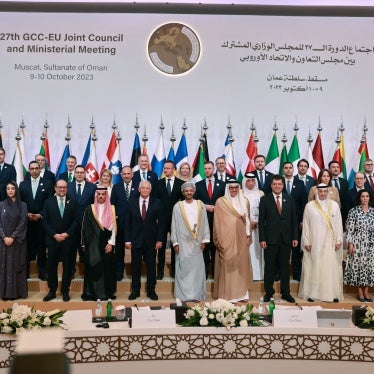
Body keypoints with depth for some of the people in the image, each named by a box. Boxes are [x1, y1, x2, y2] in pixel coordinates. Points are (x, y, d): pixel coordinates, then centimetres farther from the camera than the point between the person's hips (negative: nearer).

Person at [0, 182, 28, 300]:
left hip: (18, 241, -1)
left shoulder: (22, 205, 2)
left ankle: (18, 292, 6)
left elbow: (23, 223, -5)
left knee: (17, 265, 1)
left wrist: (13, 237, -13)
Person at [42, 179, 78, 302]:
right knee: (51, 266, 5)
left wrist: (67, 234, -11)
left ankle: (65, 291, 16)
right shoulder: (48, 201, 4)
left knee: (67, 266, 6)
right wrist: (55, 235, -11)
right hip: (52, 239, 0)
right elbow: (45, 220, -1)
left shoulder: (73, 202, 4)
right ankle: (52, 291, 16)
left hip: (68, 239, 0)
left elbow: (76, 221, 0)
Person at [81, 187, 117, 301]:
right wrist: (84, 244, -2)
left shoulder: (111, 209, 4)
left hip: (107, 243, 0)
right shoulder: (89, 209, 4)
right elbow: (85, 227, 3)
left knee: (107, 267, 3)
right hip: (93, 244, 0)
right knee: (93, 267, 0)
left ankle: (107, 292, 11)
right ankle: (92, 292, 8)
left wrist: (111, 243, -9)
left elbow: (113, 227, -1)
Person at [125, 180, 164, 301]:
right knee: (135, 266, 7)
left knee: (151, 266, 7)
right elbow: (127, 222, 2)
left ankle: (151, 291, 18)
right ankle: (135, 291, 19)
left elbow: (160, 222, 0)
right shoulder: (132, 202, 3)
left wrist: (159, 240, -5)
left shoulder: (157, 203, 0)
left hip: (151, 240, -1)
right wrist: (127, 240, -3)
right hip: (136, 239, 1)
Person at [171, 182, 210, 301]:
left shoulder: (200, 205, 5)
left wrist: (204, 240, 1)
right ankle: (183, 294, 10)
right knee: (183, 269, 1)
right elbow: (174, 225, 2)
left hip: (197, 242, 1)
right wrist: (175, 242, -2)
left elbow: (205, 223, 6)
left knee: (197, 268, 3)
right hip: (183, 243, -1)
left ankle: (197, 294, 11)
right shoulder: (178, 206, 1)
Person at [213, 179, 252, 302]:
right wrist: (218, 240, -8)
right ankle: (226, 294, 6)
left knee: (241, 264, 6)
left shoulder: (244, 201, 10)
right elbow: (217, 221, -3)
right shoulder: (220, 202, -3)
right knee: (227, 266, -1)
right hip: (226, 238, -4)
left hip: (240, 238, 4)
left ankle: (241, 292, 15)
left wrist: (249, 235, 9)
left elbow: (247, 219, 15)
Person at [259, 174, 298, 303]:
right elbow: (261, 221, -2)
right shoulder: (265, 199, 0)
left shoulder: (289, 199, 7)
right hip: (270, 239, -2)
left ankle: (285, 292, 19)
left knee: (285, 266, 9)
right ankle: (268, 292, 18)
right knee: (269, 267, 6)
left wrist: (295, 237, 2)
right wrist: (262, 239, -8)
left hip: (286, 239, 2)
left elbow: (294, 219, 7)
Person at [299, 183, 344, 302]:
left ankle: (333, 293, 11)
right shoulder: (310, 206, 0)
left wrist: (339, 240, 0)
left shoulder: (334, 205, 4)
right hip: (314, 242, -1)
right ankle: (311, 293, 11)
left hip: (330, 242, 1)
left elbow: (338, 224, 5)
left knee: (332, 267, 2)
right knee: (314, 267, 3)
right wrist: (306, 242, -3)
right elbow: (306, 225, 1)